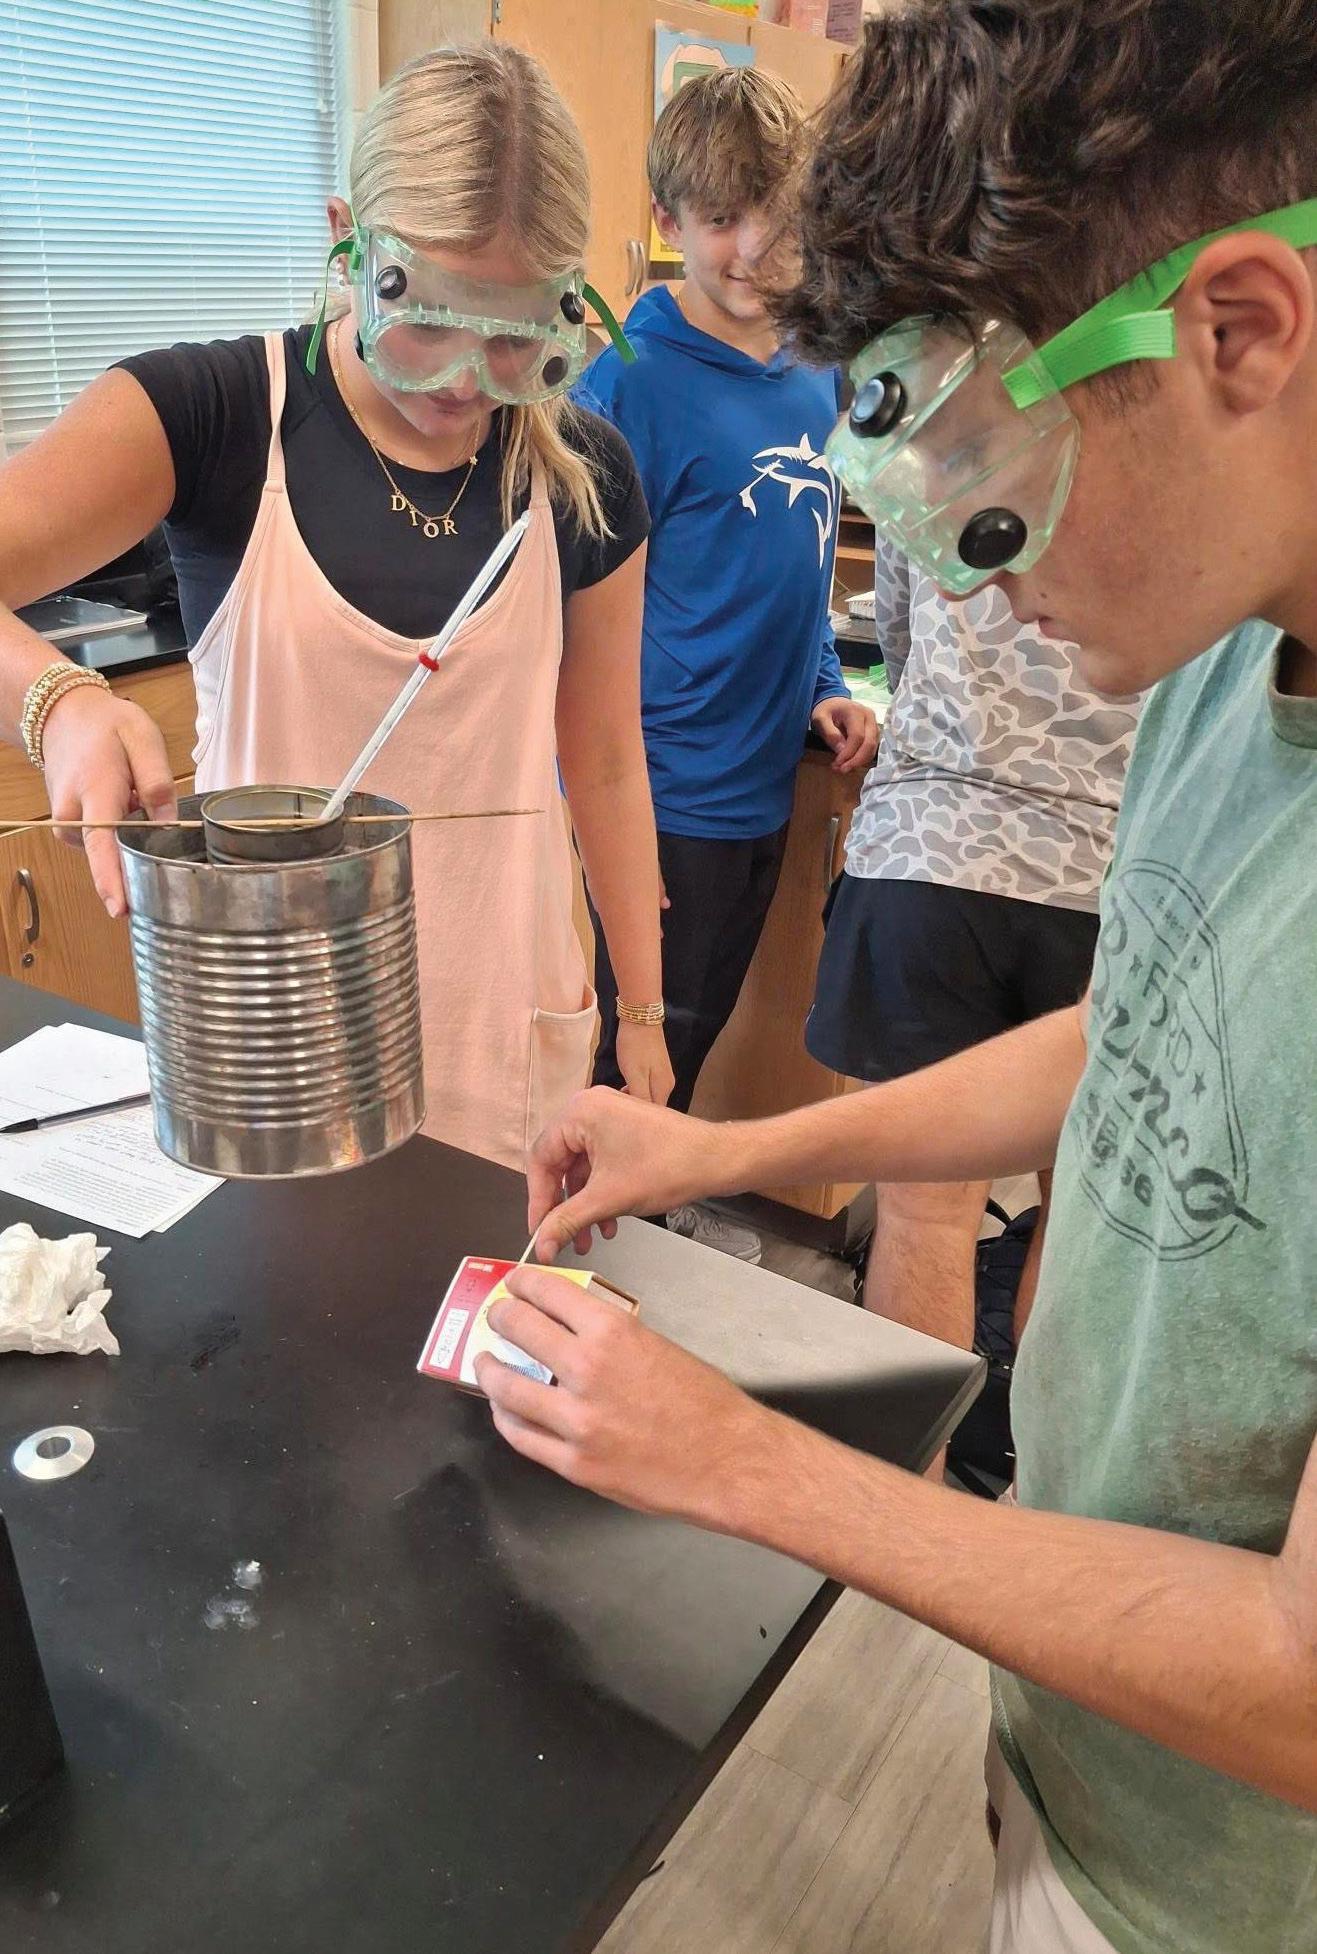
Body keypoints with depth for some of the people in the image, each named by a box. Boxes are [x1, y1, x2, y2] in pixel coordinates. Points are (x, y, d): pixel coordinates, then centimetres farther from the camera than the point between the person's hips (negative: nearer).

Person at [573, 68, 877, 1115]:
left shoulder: (818, 373, 8)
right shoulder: (634, 382, -14)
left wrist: (824, 686, 7)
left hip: (763, 788, 7)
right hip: (663, 798, -7)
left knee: (691, 1049, 21)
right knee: (632, 1072, 7)